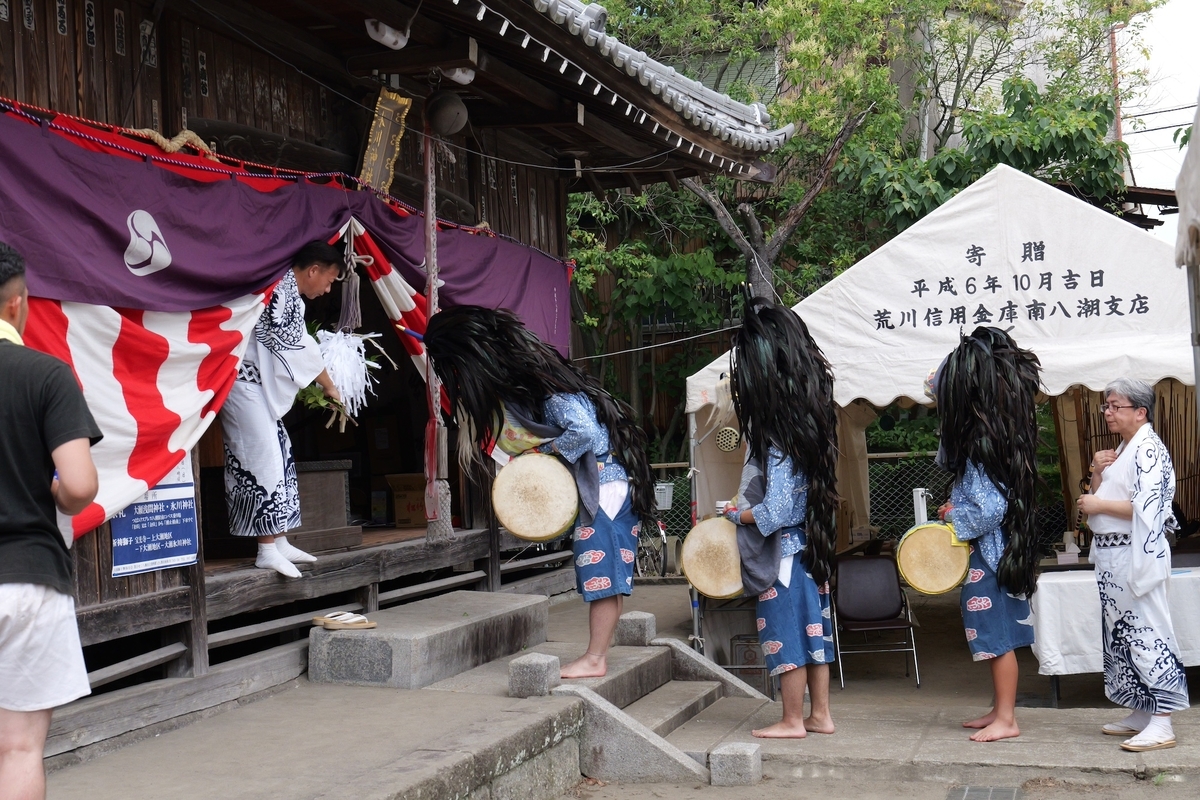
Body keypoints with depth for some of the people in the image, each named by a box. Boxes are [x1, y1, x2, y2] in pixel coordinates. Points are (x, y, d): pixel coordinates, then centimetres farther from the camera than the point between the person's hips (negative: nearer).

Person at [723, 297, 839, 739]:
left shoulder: (775, 436, -20)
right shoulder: (813, 416, 2)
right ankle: (820, 713, 24)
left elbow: (775, 512, -21)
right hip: (812, 542, 8)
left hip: (783, 548, -8)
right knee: (813, 624, 14)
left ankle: (792, 720, 13)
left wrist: (734, 515, -6)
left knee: (785, 628, 3)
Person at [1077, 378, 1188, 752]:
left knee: (1145, 632, -9)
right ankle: (1141, 714, 21)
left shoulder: (1148, 450, -12)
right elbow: (1103, 496, 22)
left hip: (1136, 555, -10)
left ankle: (1162, 725, -7)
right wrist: (1097, 472, 5)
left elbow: (1146, 507, -22)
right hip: (1112, 556, 10)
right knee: (1123, 633, 13)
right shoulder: (1122, 449, 17)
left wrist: (1099, 505, -16)